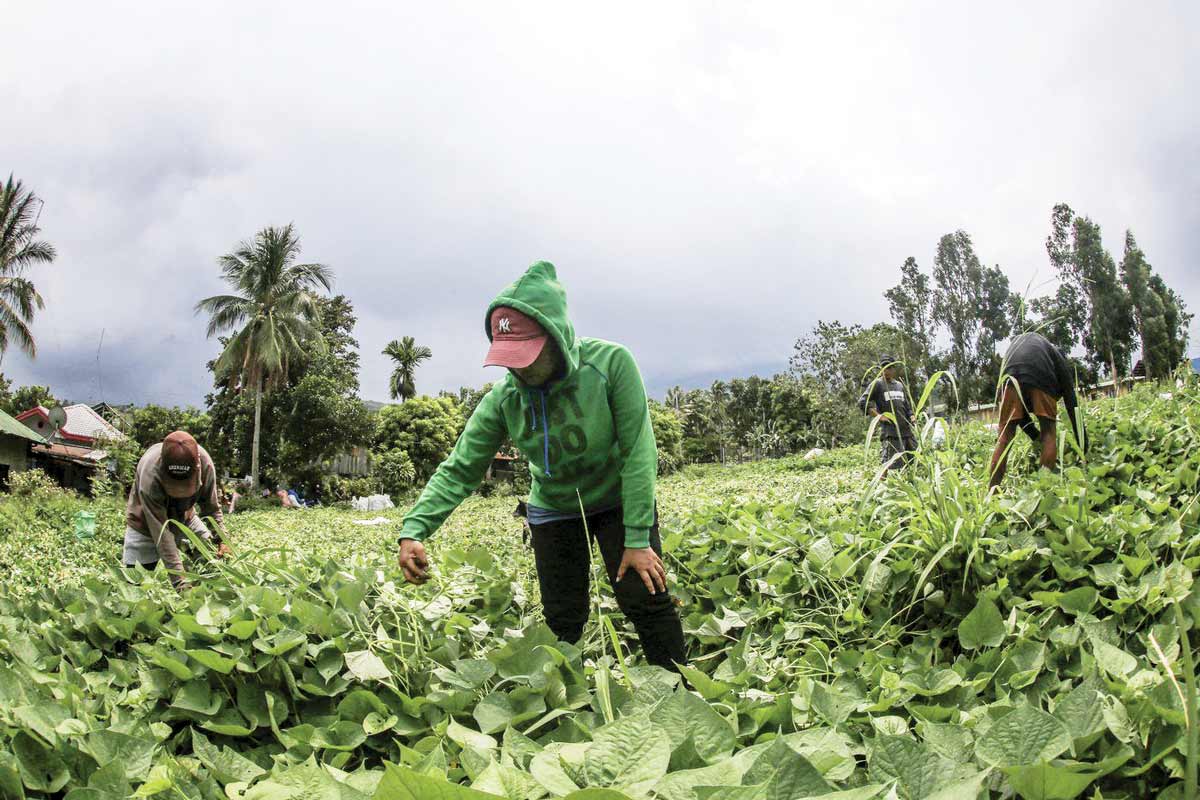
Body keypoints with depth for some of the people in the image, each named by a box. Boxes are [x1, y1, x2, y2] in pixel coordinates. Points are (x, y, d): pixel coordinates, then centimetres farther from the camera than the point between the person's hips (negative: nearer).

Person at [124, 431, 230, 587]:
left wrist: (222, 540, -22)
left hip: (184, 516, 4)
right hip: (146, 523, -4)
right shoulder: (150, 476, -39)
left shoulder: (205, 462, -29)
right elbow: (161, 533, -37)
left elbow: (212, 508, -12)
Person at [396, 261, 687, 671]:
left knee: (647, 601, -8)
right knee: (562, 620, 5)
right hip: (554, 513, 3)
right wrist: (413, 530, -34)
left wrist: (638, 539, -24)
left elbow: (637, 451, -24)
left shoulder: (611, 363, -27)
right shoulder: (502, 401, -19)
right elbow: (459, 470, -18)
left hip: (619, 501, -2)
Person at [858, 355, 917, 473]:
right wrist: (879, 416, -14)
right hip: (889, 430, -7)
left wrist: (912, 417, 8)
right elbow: (862, 402, -8)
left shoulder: (899, 385, 19)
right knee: (889, 463, -10)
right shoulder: (877, 384, 0)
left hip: (906, 429, 7)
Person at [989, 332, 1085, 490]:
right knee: (1049, 431, 12)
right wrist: (1082, 450, 31)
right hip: (1040, 375, -2)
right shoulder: (1058, 359, 36)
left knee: (1005, 437, 6)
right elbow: (1072, 405, 30)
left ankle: (991, 492, -2)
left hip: (1010, 375, 2)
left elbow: (1020, 412, 39)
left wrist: (1037, 438, 41)